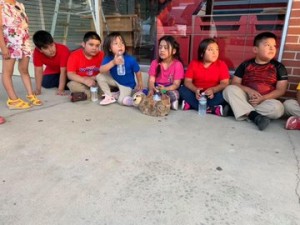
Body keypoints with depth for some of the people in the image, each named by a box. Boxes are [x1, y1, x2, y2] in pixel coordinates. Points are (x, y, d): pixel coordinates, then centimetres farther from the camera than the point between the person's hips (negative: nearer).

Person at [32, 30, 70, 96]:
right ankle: (58, 81, 16)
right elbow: (38, 70, -25)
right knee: (45, 83, -12)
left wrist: (60, 89, -38)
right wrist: (38, 89, -28)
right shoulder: (37, 52, -30)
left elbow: (63, 71, -36)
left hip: (66, 69, -3)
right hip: (52, 70, 4)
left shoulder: (63, 50, -39)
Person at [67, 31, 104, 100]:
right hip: (81, 83, -1)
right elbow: (70, 74, -18)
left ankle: (84, 94, -25)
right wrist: (85, 80, -33)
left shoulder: (102, 55, -5)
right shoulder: (74, 55, -9)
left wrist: (92, 78, -21)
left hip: (96, 83, 1)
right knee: (72, 84, -32)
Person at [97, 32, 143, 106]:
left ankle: (117, 94, 15)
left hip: (127, 84, -3)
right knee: (100, 76, -15)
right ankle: (109, 96, 0)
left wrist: (140, 83, -1)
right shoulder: (108, 59, -19)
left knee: (122, 101, -23)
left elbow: (137, 72, -10)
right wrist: (113, 63, -47)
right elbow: (101, 70, -35)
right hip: (115, 80, 4)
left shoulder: (130, 60, -25)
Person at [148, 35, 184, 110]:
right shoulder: (155, 63, 2)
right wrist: (151, 90, -28)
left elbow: (176, 84, -12)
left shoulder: (177, 64, -8)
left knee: (174, 94, -37)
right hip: (156, 89, 4)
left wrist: (165, 89, -31)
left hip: (170, 89, -3)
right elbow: (151, 80, -5)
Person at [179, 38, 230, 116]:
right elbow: (187, 81, -8)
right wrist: (195, 90, -29)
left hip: (213, 94, -1)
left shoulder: (222, 65, -7)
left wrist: (213, 90, -34)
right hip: (197, 93, 1)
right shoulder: (194, 64, -3)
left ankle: (191, 105, -29)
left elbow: (225, 83, -14)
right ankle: (210, 109, -28)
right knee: (183, 90, -22)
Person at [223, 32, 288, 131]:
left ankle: (239, 110, -25)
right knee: (230, 89, -26)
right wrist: (249, 90, -18)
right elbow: (234, 84, 0)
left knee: (278, 108, -32)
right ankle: (254, 116, -35)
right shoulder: (246, 65, 5)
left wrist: (262, 98, -17)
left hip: (266, 101, 0)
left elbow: (281, 90, -1)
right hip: (245, 98, 1)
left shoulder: (279, 67, 4)